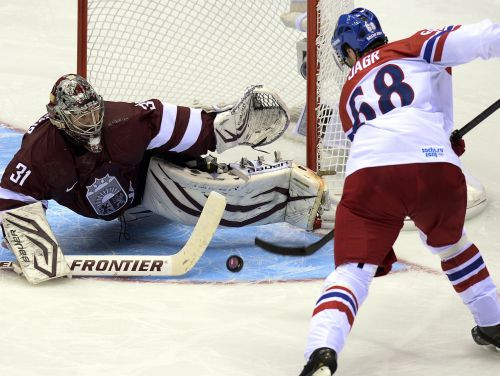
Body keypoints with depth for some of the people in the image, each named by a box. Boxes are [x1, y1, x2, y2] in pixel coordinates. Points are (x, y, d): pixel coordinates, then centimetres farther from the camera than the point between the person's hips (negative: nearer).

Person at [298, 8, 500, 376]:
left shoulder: (349, 94, 33)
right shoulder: (413, 48, 22)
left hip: (368, 174, 0)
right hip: (436, 169, 0)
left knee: (352, 270, 2)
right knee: (449, 242, 30)